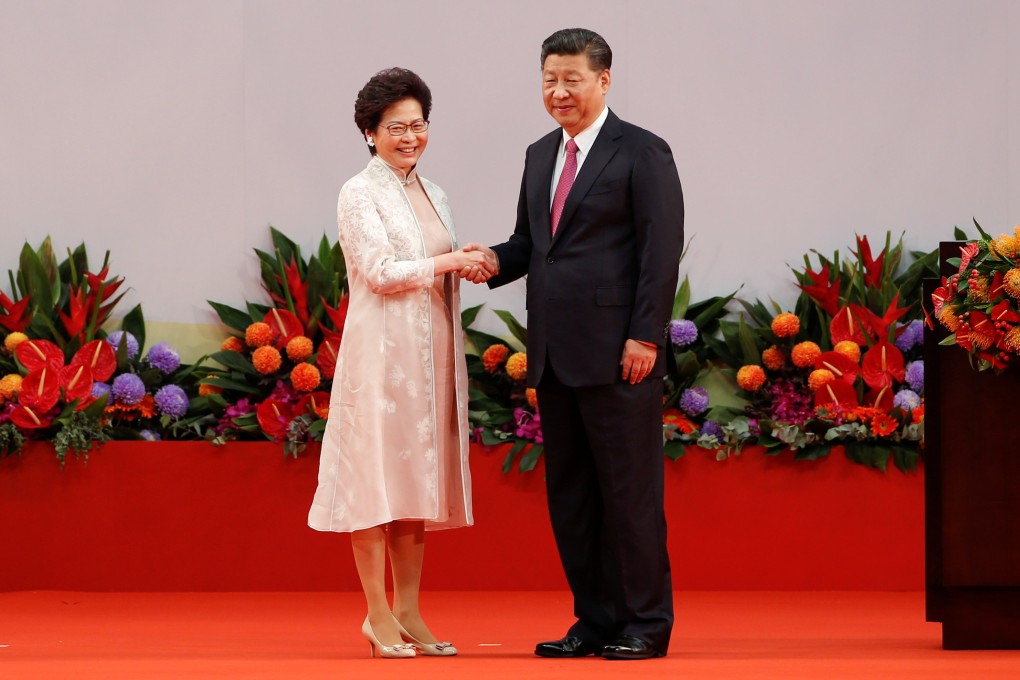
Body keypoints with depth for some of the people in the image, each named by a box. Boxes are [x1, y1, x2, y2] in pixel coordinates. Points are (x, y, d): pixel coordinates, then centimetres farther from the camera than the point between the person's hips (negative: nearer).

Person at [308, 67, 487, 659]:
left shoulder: (434, 195, 16)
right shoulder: (360, 195, -4)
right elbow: (381, 271, -13)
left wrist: (471, 267, 2)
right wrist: (452, 262, -13)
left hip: (432, 352, 7)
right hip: (382, 350, -7)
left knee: (419, 475, 6)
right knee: (379, 473, -5)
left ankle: (409, 612, 10)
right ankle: (379, 615, -1)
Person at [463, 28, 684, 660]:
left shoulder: (642, 153, -5)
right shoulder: (541, 155, 17)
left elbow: (661, 251, -9)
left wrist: (645, 337, -16)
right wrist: (496, 261, -1)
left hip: (617, 353, -7)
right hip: (555, 353, 7)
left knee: (630, 490, -3)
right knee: (569, 491, 9)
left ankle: (646, 624, 4)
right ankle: (595, 620, 16)